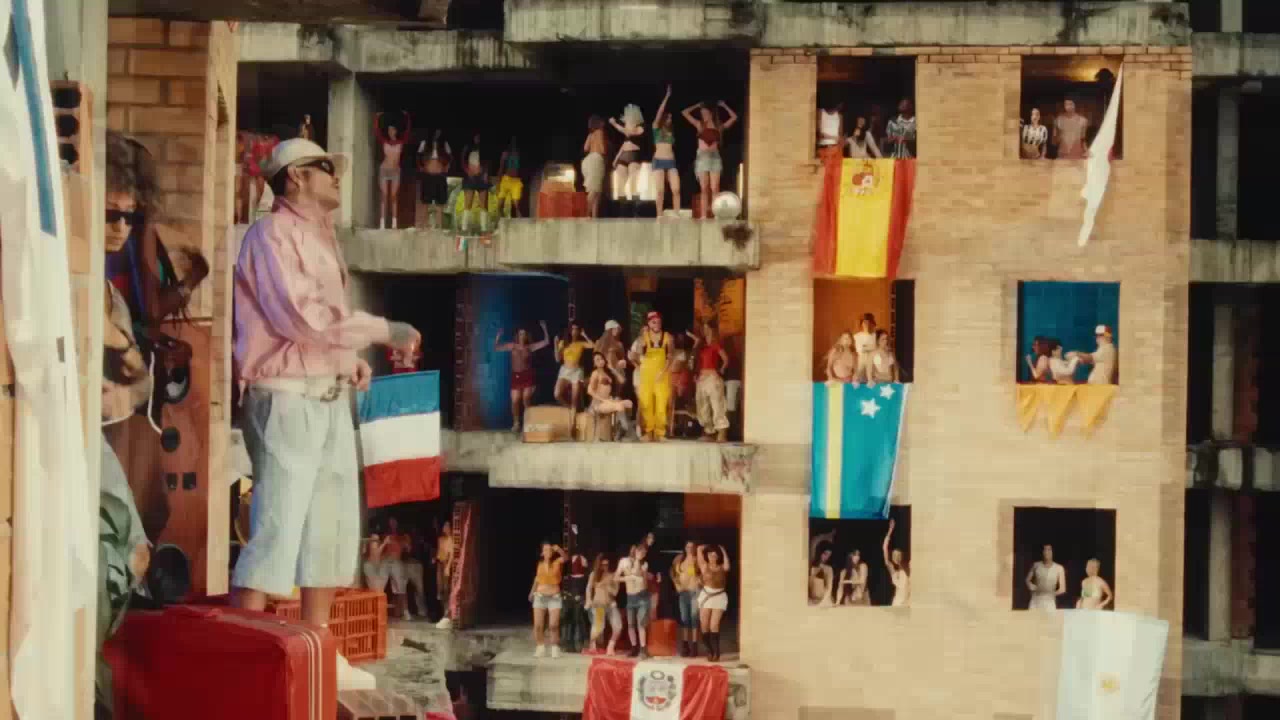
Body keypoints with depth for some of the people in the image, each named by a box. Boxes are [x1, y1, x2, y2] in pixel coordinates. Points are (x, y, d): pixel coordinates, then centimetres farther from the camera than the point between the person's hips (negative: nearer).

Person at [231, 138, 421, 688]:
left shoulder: (319, 237, 17)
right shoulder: (272, 235, -10)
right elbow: (301, 316, -21)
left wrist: (351, 359, 4)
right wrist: (383, 330, -16)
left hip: (330, 399, 9)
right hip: (287, 399, -9)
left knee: (332, 529, 13)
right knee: (276, 532, -10)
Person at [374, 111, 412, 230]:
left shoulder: (401, 142, 4)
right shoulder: (384, 142, 2)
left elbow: (407, 131, -1)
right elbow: (376, 131, -2)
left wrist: (407, 118, -5)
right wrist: (377, 118, -7)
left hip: (395, 171, 1)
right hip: (384, 170, -1)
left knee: (394, 197, 1)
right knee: (384, 196, -3)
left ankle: (394, 223, -1)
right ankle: (382, 223, -8)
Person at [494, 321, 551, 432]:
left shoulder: (530, 347, 4)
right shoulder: (512, 346, 8)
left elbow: (546, 342, 2)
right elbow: (496, 348, 9)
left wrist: (544, 328, -4)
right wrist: (499, 335, -1)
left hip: (527, 376, -1)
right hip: (515, 376, 1)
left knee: (526, 400, -8)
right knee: (515, 401, -2)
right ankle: (516, 423, 10)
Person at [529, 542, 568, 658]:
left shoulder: (557, 562, -3)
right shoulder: (540, 564, 5)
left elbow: (565, 557, -25)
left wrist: (559, 550, -44)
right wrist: (532, 592, 27)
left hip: (554, 597, -3)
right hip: (540, 596, 3)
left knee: (553, 625, -8)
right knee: (538, 626, -1)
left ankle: (555, 649, 1)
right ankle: (540, 648, 9)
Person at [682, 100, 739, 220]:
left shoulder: (719, 127, 9)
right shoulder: (699, 125, 10)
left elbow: (734, 117, 14)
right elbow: (685, 113, 8)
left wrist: (724, 106, 14)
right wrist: (697, 106, 14)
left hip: (715, 157, 0)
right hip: (702, 157, 0)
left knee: (714, 188, -8)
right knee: (704, 189, -2)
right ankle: (704, 215, -5)